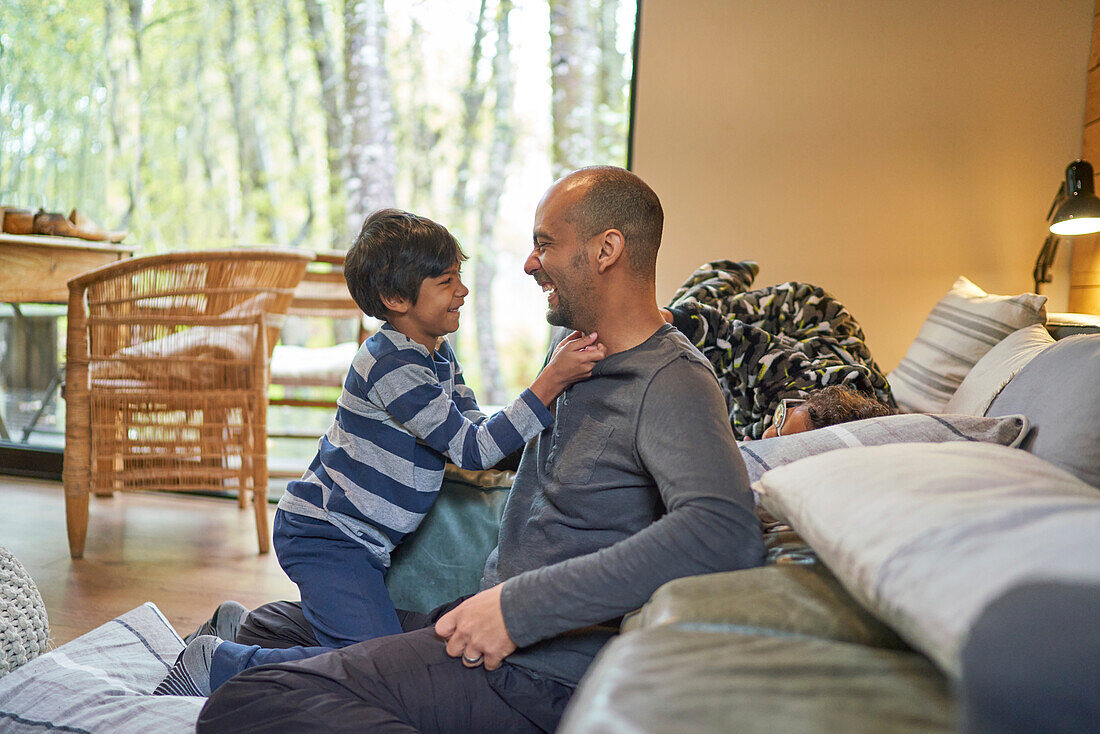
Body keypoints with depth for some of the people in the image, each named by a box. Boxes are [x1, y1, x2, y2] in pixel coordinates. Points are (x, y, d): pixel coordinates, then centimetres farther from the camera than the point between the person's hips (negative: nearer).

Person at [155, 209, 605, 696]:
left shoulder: (438, 358, 9)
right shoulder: (391, 365, -22)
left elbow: (473, 430, 7)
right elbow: (471, 450, -25)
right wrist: (551, 382, -29)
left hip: (364, 541, 10)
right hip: (323, 537, -10)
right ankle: (219, 665, -8)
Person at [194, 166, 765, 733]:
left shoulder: (674, 383, -20)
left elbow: (727, 533, -40)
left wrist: (519, 607, -36)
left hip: (541, 674, -10)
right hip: (492, 617, 10)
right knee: (269, 624, 23)